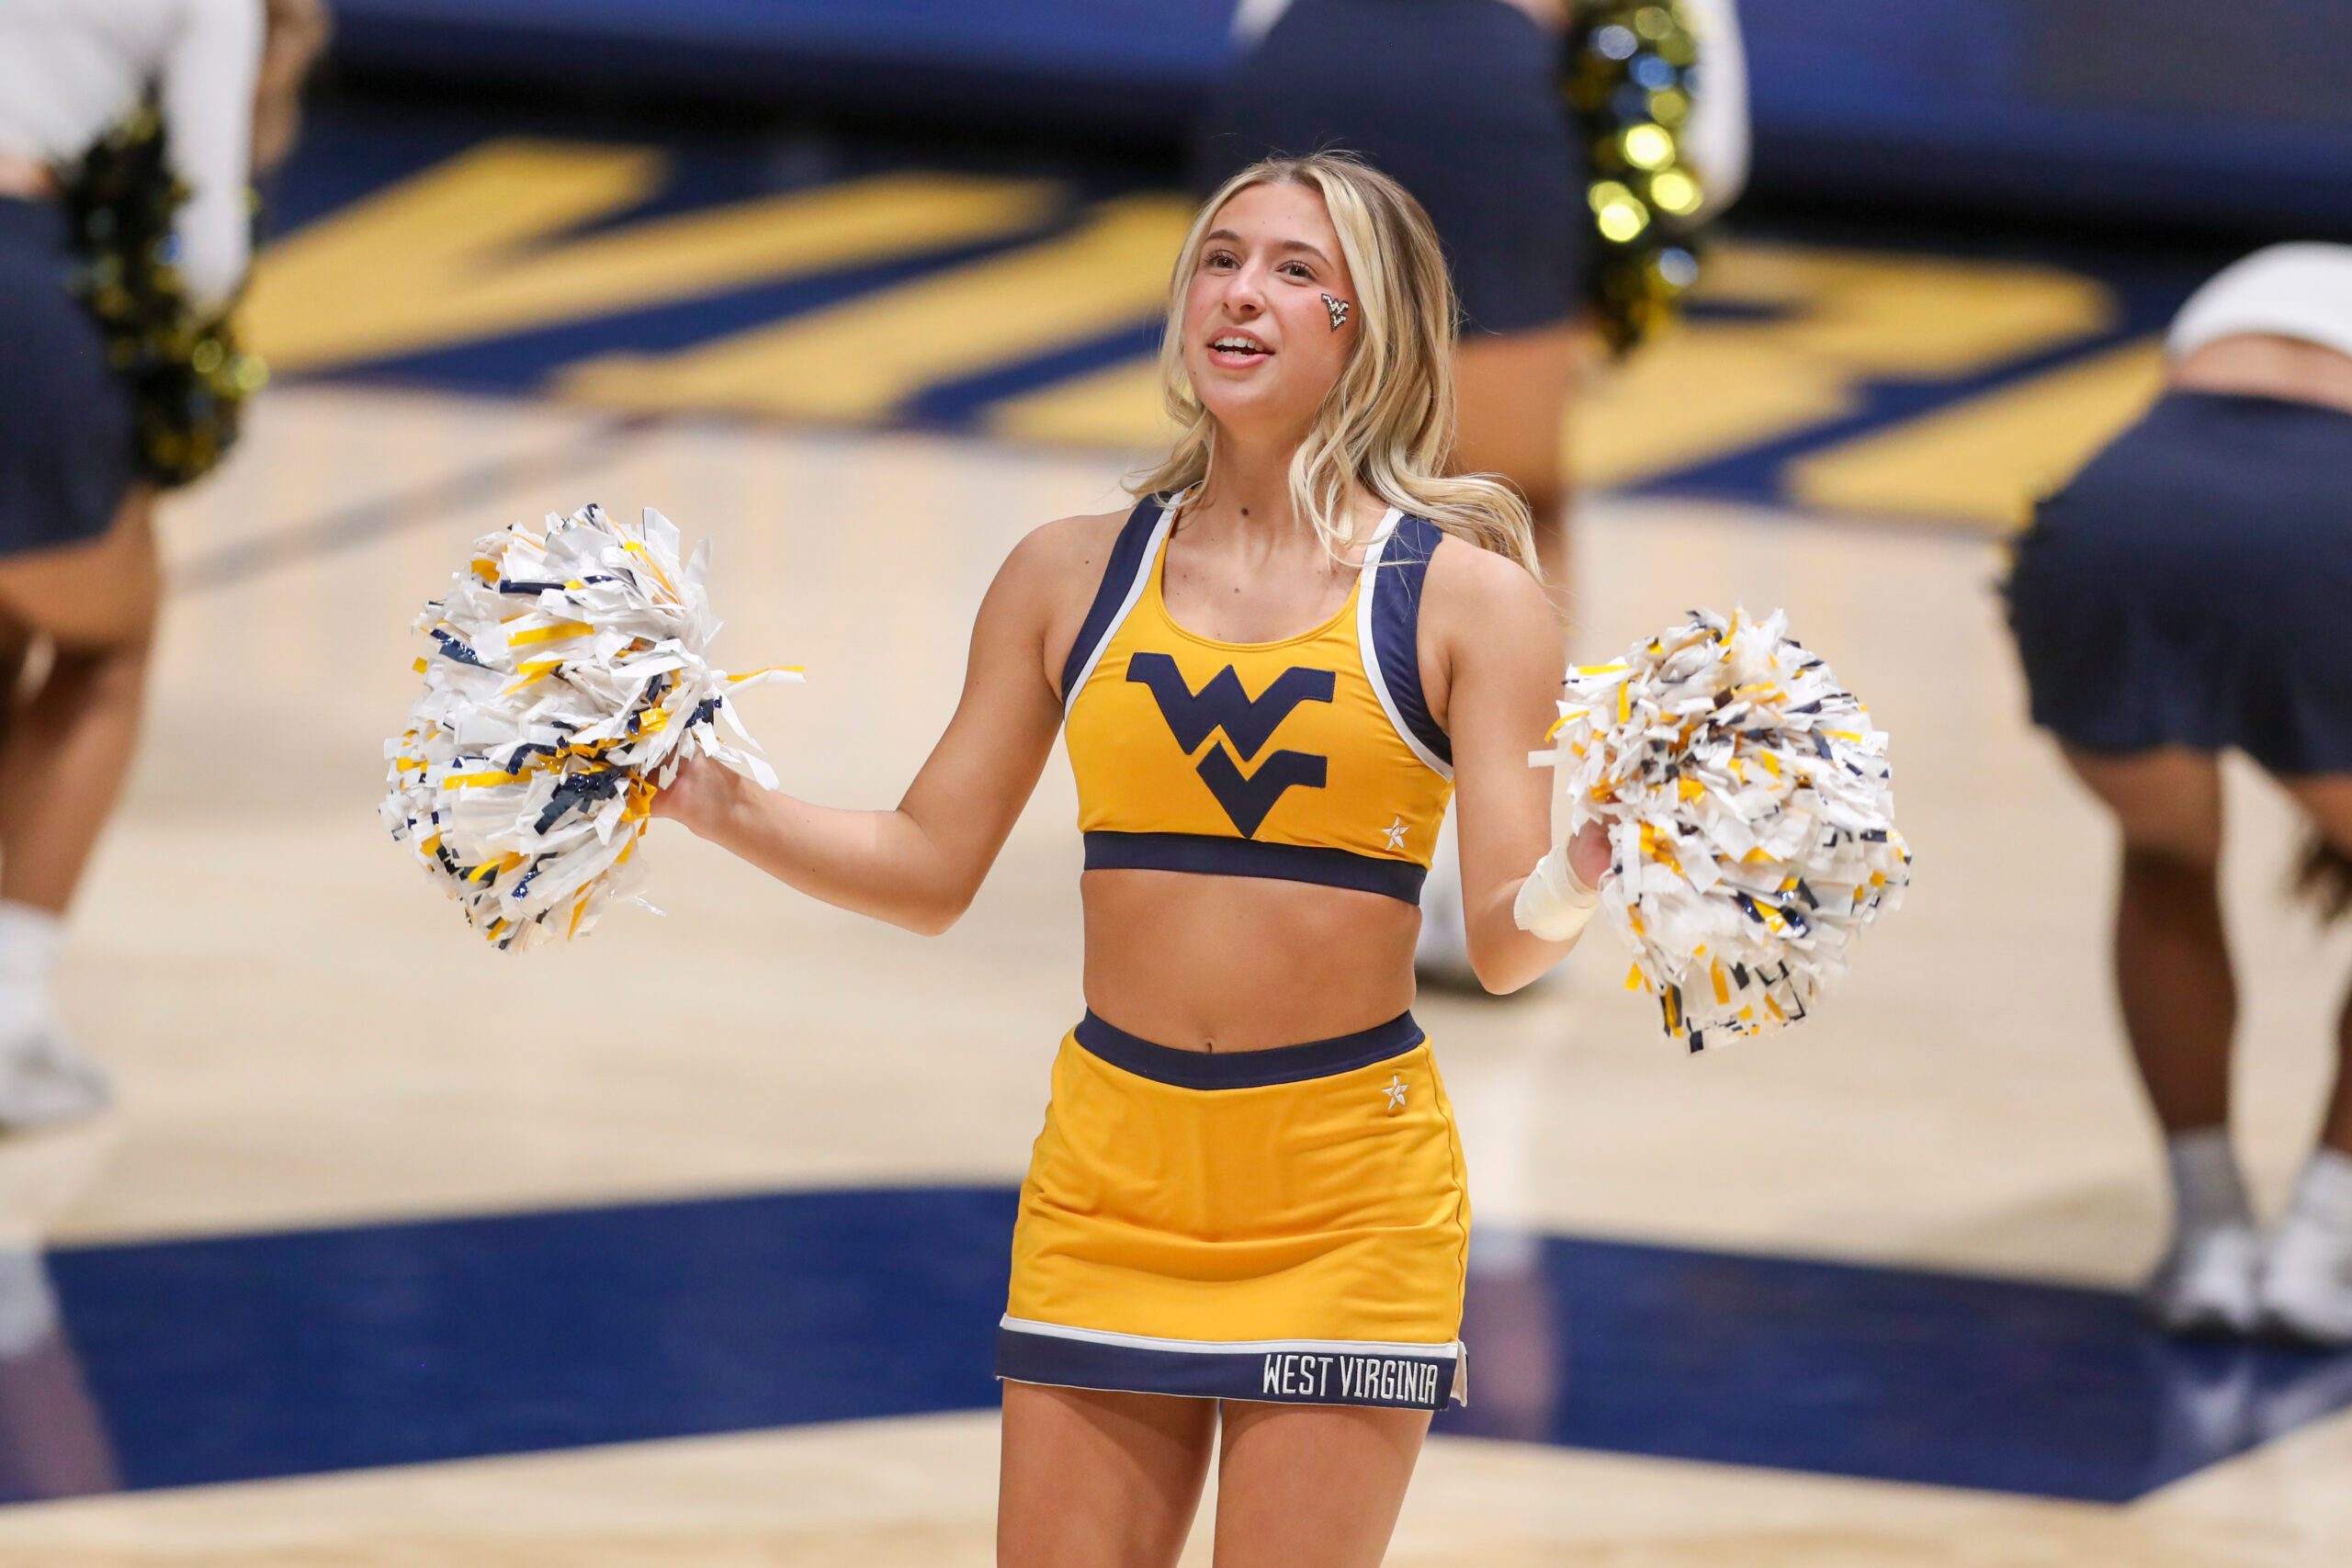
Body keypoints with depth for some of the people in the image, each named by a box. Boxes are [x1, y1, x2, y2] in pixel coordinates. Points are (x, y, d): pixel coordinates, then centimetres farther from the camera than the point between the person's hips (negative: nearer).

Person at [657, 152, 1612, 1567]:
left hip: (1347, 1184, -2)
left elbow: (1508, 938, -6)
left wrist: (1588, 875, -27)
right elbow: (932, 869, 10)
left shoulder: (1464, 597, -1)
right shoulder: (1072, 576, 7)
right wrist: (717, 803, -3)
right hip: (1109, 1169, 3)